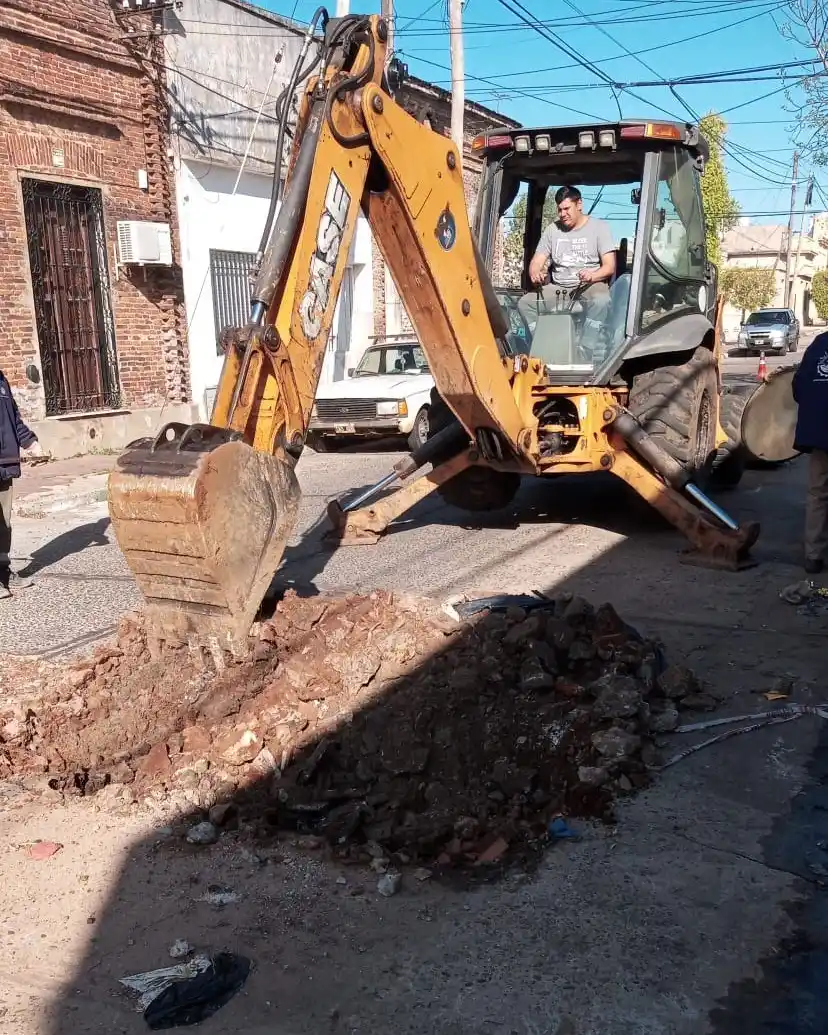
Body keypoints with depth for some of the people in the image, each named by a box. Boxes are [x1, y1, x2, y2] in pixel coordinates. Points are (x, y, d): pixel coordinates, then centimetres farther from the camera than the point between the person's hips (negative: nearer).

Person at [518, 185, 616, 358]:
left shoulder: (599, 227, 2)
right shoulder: (552, 229, 11)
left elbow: (609, 266, -5)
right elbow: (537, 261, 8)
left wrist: (592, 276, -28)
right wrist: (534, 273, -19)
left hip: (590, 285, -4)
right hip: (559, 288, 4)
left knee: (601, 301, -39)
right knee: (525, 303, -20)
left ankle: (586, 352, -36)